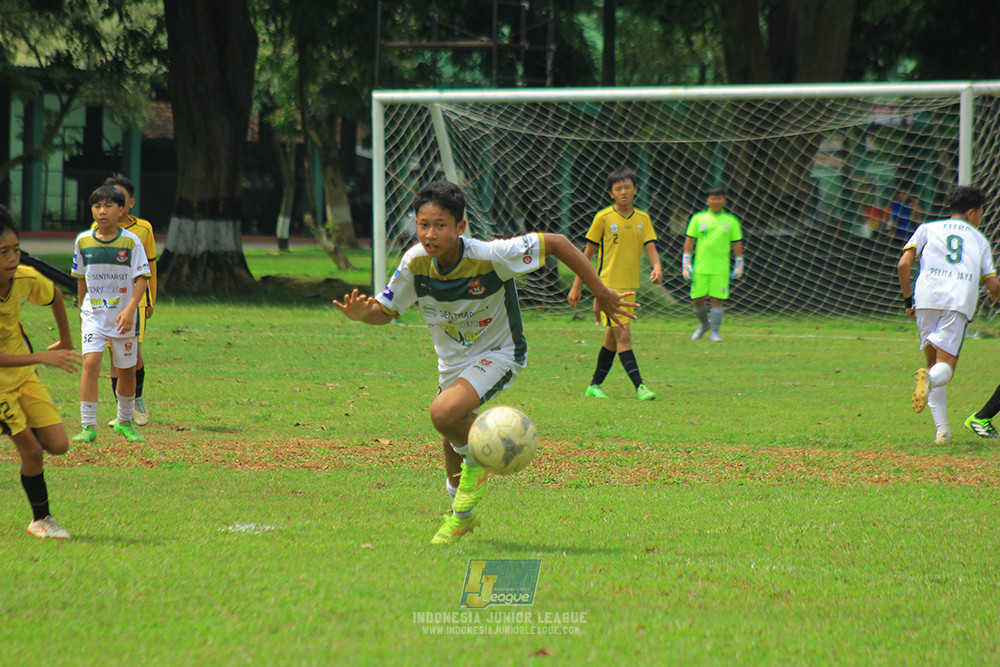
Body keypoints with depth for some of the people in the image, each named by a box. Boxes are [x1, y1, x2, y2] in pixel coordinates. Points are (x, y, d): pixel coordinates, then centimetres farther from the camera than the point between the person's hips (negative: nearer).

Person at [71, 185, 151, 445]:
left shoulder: (131, 242, -7)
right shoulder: (83, 241, 1)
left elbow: (142, 277, -9)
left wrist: (130, 309, -21)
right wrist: (81, 309, 20)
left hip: (123, 315, -1)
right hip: (93, 313, 1)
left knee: (127, 371, 10)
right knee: (90, 362, -17)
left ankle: (125, 421, 33)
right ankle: (88, 427, -16)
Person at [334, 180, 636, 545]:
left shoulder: (490, 256, -30)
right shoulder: (415, 263, -18)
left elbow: (556, 243, -21)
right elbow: (386, 311, -4)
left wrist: (602, 294, -19)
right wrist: (361, 314, -29)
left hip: (498, 354, -5)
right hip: (453, 361, 5)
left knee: (444, 413, -30)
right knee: (453, 449, 17)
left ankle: (477, 457, 1)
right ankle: (462, 516, 45)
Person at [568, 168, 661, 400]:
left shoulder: (643, 219, 8)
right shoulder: (603, 218, -4)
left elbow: (650, 247, 1)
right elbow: (588, 253, 1)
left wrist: (657, 267, -22)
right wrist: (576, 286, 1)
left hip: (630, 285, 5)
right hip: (608, 284, -5)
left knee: (612, 338, 12)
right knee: (623, 335, -14)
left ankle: (595, 384, 24)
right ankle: (639, 386, -20)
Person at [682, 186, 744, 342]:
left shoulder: (731, 221, 7)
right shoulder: (698, 218, 6)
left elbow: (737, 244, 12)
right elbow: (689, 241, 9)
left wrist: (739, 266, 9)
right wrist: (686, 263, 4)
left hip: (720, 269, -1)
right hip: (700, 268, 1)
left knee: (717, 299, -6)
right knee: (697, 299, 2)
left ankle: (715, 332, 1)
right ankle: (704, 324, 27)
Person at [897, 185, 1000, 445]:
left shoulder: (928, 229, 21)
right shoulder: (979, 240, 23)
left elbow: (904, 264, 7)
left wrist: (908, 300, 16)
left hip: (927, 297, 1)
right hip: (961, 301, -1)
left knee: (933, 362, 13)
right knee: (945, 367, -4)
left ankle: (942, 430, 2)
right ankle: (930, 378, -43)